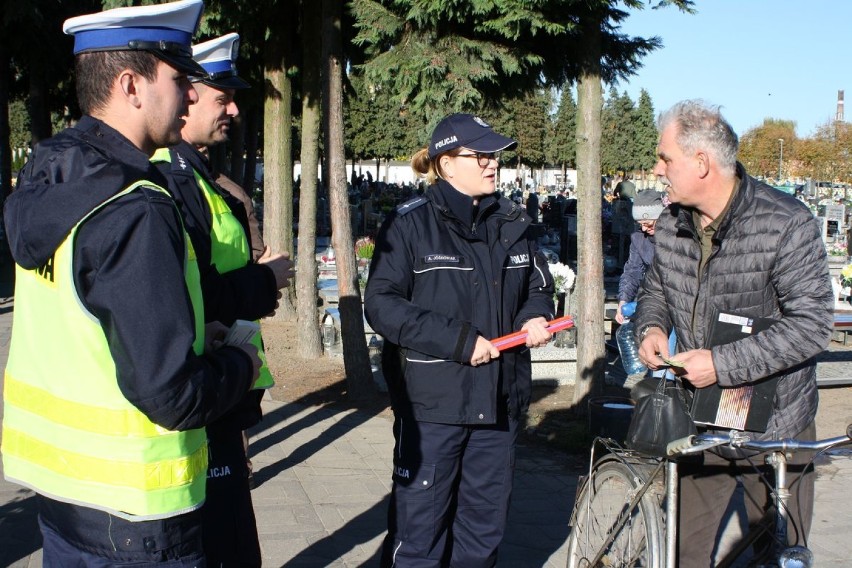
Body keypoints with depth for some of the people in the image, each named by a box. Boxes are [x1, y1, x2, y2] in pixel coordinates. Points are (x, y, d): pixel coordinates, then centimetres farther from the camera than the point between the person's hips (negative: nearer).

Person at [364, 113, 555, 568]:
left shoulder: (512, 222, 10)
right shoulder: (410, 223, -7)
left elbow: (539, 286, 21)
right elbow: (381, 305, -13)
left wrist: (534, 317, -3)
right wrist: (460, 340, -18)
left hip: (499, 401, 5)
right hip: (432, 403, -5)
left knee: (485, 529, 15)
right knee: (419, 529, 1)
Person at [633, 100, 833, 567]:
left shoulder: (786, 224, -17)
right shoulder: (671, 224, 1)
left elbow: (811, 325, -20)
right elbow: (655, 289, 18)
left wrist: (722, 365, -25)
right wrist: (651, 327, -5)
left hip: (772, 427, -5)